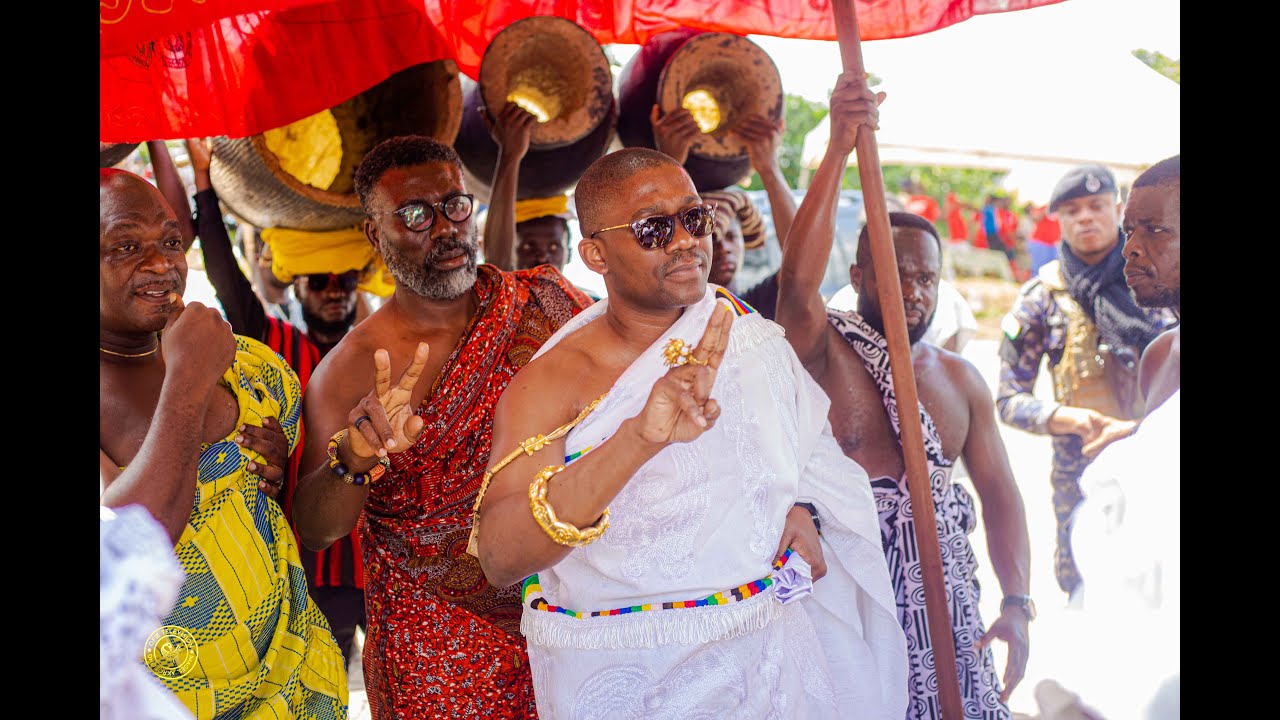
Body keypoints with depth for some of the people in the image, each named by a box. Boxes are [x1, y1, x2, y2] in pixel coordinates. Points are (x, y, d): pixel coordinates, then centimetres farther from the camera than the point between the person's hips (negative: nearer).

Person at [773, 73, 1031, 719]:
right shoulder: (825, 353, -6)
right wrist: (839, 150, -33)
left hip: (946, 602, 4)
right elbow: (797, 280, -27)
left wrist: (1016, 603, -4)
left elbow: (999, 494, 9)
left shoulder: (961, 378, 9)